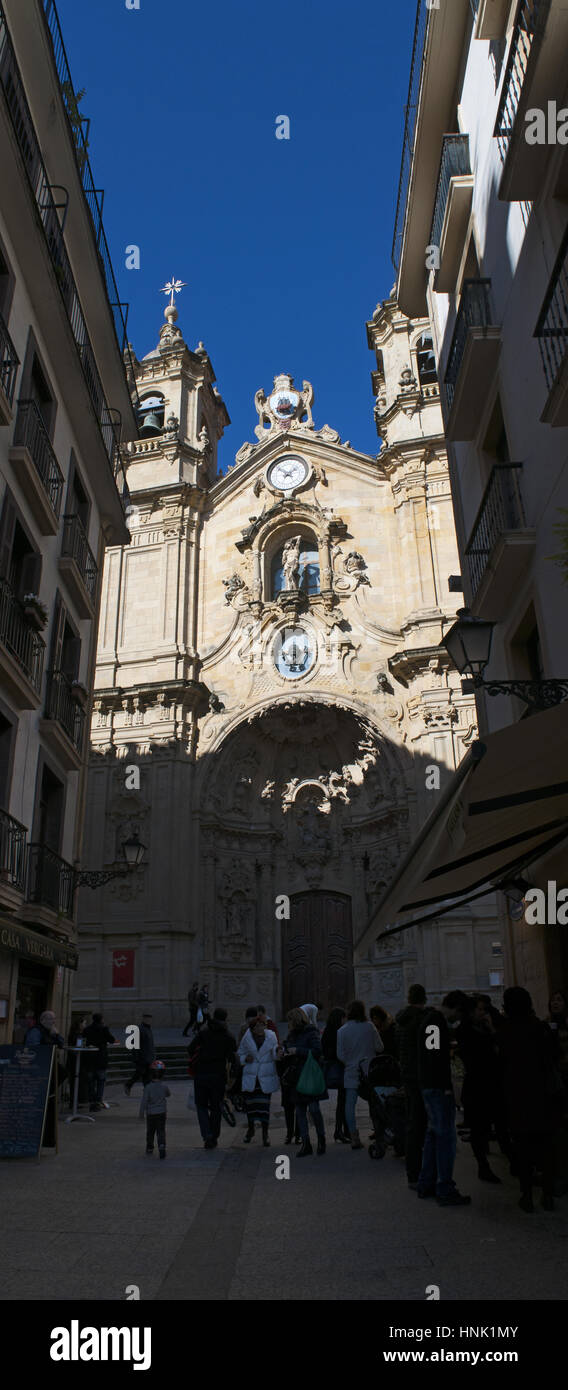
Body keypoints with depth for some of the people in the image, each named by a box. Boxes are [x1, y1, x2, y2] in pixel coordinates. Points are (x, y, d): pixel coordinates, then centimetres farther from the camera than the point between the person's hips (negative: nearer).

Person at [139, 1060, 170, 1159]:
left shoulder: (148, 1087, -13)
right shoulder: (164, 1086, -6)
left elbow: (144, 1101, -11)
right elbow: (168, 1094, 15)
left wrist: (141, 1113, -1)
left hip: (150, 1113, -1)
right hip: (162, 1112, 1)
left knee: (150, 1131, 18)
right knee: (161, 1131, 0)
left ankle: (150, 1147, 28)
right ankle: (162, 1146, -20)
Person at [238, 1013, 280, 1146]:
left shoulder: (271, 1036, -5)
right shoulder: (247, 1038, -5)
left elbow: (275, 1055, 3)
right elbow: (240, 1053, 10)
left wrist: (277, 1050, -19)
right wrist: (245, 1058, -10)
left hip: (266, 1076, -1)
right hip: (250, 1076, 1)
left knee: (264, 1104, -3)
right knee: (250, 1102, 8)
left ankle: (265, 1133, 12)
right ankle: (251, 1129, 34)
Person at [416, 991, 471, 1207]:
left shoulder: (430, 1019, 15)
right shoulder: (437, 1022, -18)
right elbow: (436, 1057, -23)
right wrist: (447, 1087, -21)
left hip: (430, 1086, 11)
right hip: (438, 1087, -11)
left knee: (434, 1134, 17)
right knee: (446, 1136, -4)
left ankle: (426, 1184, 24)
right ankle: (445, 1190, 1)